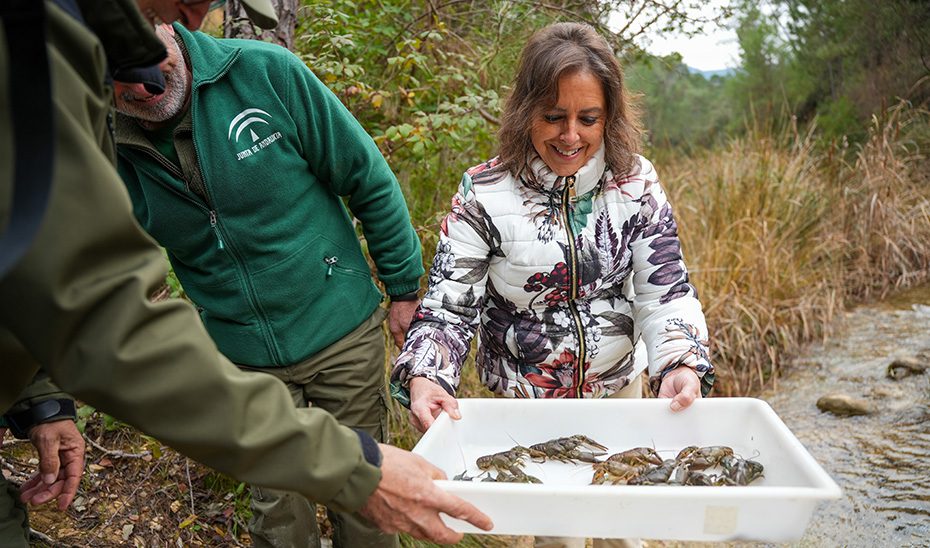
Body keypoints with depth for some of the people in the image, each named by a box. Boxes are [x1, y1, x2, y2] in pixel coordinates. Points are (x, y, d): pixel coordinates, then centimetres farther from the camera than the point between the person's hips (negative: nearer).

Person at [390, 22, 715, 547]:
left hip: (620, 386, 3)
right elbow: (449, 303, -16)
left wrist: (681, 363, -29)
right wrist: (423, 376, -34)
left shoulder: (636, 183, -10)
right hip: (523, 397, -2)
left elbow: (666, 288, -11)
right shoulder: (483, 194, -17)